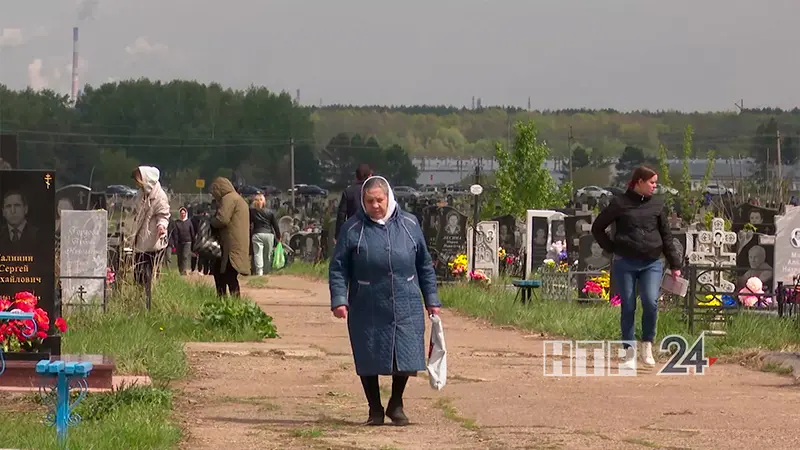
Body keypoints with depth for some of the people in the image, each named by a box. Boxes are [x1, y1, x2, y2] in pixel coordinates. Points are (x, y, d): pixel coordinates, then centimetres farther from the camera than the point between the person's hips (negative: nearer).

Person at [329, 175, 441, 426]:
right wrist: (339, 299, -12)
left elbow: (425, 266, 12)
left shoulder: (409, 225, 5)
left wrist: (431, 301, 11)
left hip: (406, 308, 1)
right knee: (369, 360, 4)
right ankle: (375, 409, 22)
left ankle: (396, 405, 22)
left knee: (406, 358, -1)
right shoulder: (353, 229, -2)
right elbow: (338, 268, 0)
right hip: (367, 309, -1)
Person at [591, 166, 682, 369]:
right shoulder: (620, 203, 1)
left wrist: (675, 265, 10)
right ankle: (629, 352, 12)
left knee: (651, 302, -17)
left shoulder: (657, 204, 9)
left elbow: (666, 236, 13)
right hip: (625, 263, -1)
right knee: (628, 307, 2)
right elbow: (597, 227, 10)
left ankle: (647, 344, 2)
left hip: (652, 264, 1)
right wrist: (612, 248, 1)